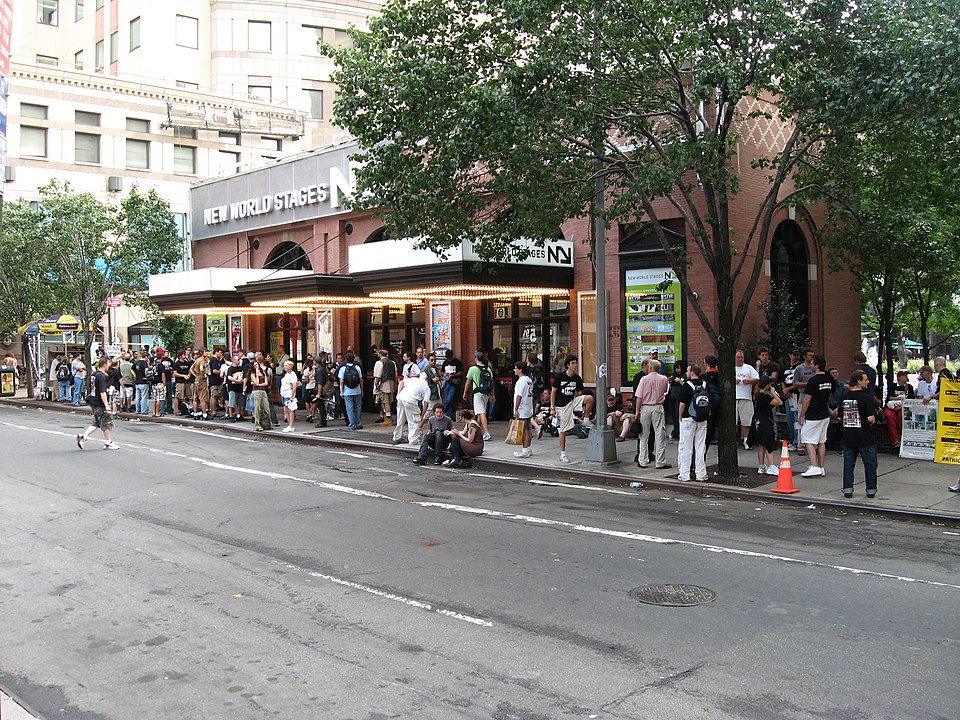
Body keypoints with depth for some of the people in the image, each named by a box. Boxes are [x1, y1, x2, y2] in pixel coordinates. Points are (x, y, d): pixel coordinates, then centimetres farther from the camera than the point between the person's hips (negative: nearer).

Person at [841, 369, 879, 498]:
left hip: (848, 437, 5)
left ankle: (847, 490, 8)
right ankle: (871, 490, 15)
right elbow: (870, 418, -20)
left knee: (848, 464, 10)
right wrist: (872, 422, 0)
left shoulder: (845, 397, 5)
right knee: (870, 464, 9)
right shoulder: (866, 397, -14)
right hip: (865, 437, -4)